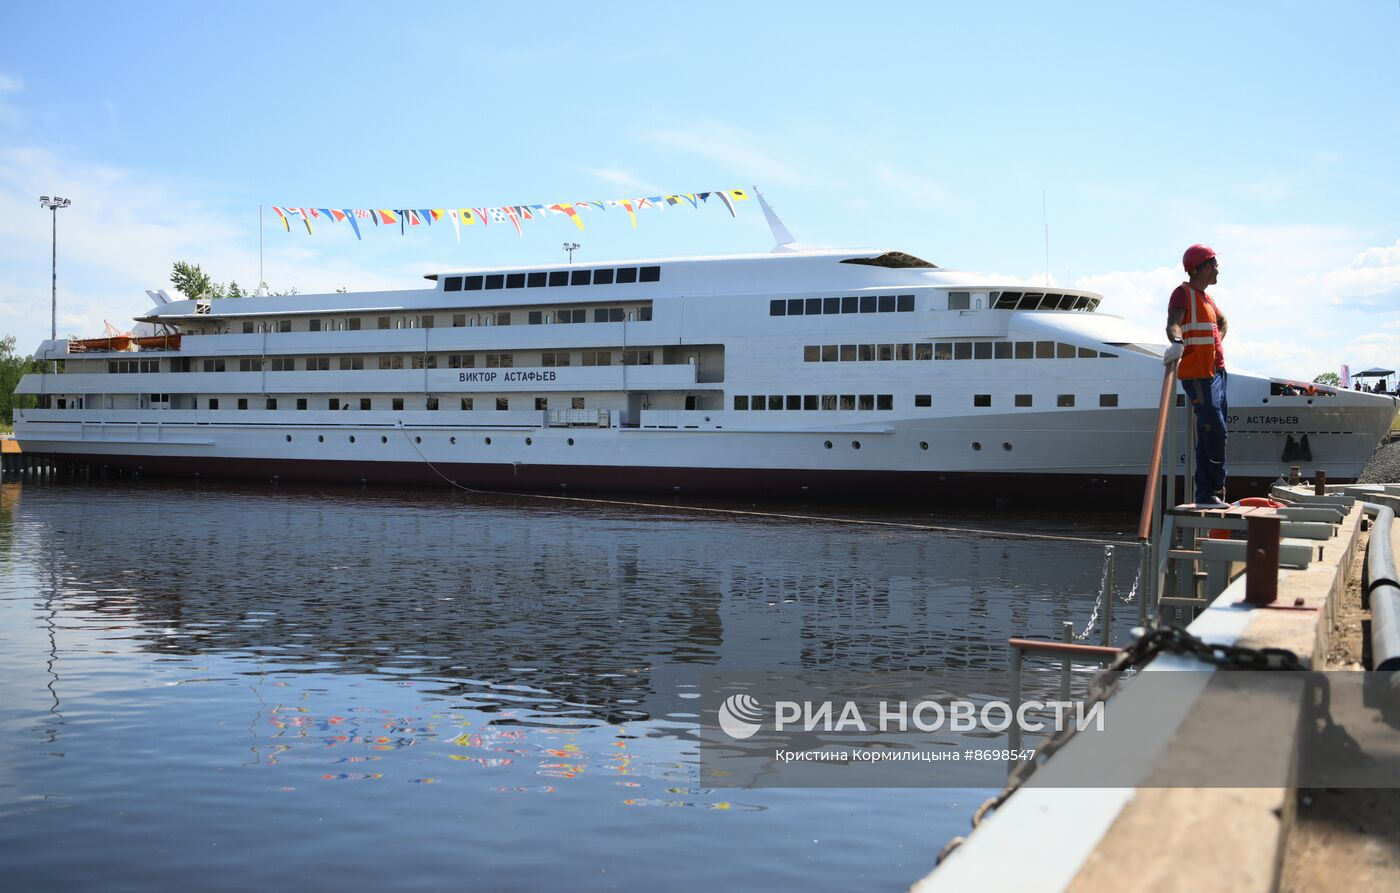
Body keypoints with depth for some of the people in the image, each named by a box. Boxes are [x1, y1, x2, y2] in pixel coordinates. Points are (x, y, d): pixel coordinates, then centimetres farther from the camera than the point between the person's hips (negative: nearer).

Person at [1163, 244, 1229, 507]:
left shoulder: (1204, 297, 20)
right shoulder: (1183, 293, -7)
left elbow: (1222, 322, 41)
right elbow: (1173, 323, -26)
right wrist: (1177, 343, -47)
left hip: (1216, 372, 9)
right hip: (1197, 375, -9)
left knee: (1209, 436, 9)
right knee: (1216, 432, -14)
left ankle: (1207, 494, 13)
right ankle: (1214, 490, -6)